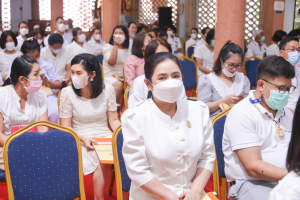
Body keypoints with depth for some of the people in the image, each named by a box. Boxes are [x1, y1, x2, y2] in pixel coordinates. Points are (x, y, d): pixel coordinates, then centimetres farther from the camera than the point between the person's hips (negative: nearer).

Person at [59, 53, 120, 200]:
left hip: (105, 137, 2)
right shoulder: (67, 93, -7)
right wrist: (83, 138, -19)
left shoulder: (107, 89, -2)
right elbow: (66, 127, -3)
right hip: (80, 140, -2)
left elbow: (113, 120, 5)